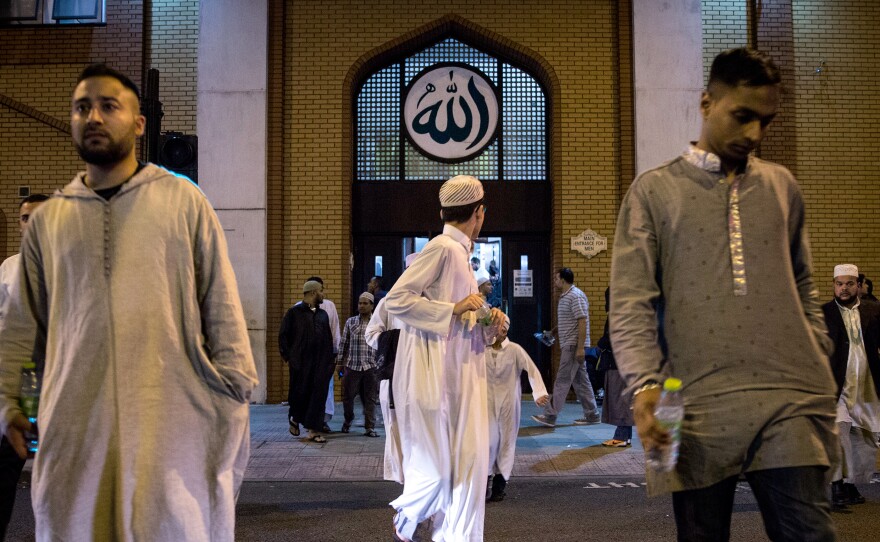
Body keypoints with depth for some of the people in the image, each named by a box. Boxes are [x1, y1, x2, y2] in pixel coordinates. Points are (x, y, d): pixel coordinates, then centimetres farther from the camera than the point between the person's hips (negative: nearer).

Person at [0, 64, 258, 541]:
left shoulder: (184, 201, 3)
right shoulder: (46, 220, 12)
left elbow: (222, 308, 2)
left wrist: (234, 396, -2)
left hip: (171, 419, -2)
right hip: (74, 424, 3)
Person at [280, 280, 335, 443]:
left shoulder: (322, 314, 16)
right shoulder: (294, 312, 0)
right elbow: (283, 336, 0)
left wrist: (329, 361, 12)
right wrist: (287, 358, -5)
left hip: (320, 362, 4)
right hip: (300, 361, -4)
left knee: (319, 395, -2)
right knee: (299, 393, 2)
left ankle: (314, 431, 3)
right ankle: (294, 419, 31)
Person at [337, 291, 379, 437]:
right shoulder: (350, 322, 8)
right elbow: (344, 343, 9)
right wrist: (340, 363, 7)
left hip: (371, 366, -1)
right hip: (352, 365, 1)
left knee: (370, 398, 2)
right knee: (347, 396, 7)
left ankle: (370, 427, 9)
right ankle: (348, 420, 31)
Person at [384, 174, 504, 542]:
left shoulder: (458, 252, 17)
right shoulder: (443, 248, -11)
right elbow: (395, 300, -18)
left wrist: (488, 326, 7)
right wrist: (453, 309, -17)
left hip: (460, 377, 9)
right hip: (434, 377, -9)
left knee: (467, 465, 4)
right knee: (436, 467, -3)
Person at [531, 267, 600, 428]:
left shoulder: (576, 296, -15)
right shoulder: (565, 297, 16)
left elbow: (582, 322, -20)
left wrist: (580, 347, -24)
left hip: (574, 346, -10)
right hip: (568, 345, 10)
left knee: (562, 381, -7)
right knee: (580, 380, 11)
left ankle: (550, 416, -5)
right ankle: (592, 415, 15)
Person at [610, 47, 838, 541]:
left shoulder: (782, 187, 16)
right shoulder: (653, 191, 5)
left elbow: (804, 290, 20)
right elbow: (631, 302, -2)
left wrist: (821, 368, 12)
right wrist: (645, 384, -15)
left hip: (791, 399, 3)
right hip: (698, 405, -2)